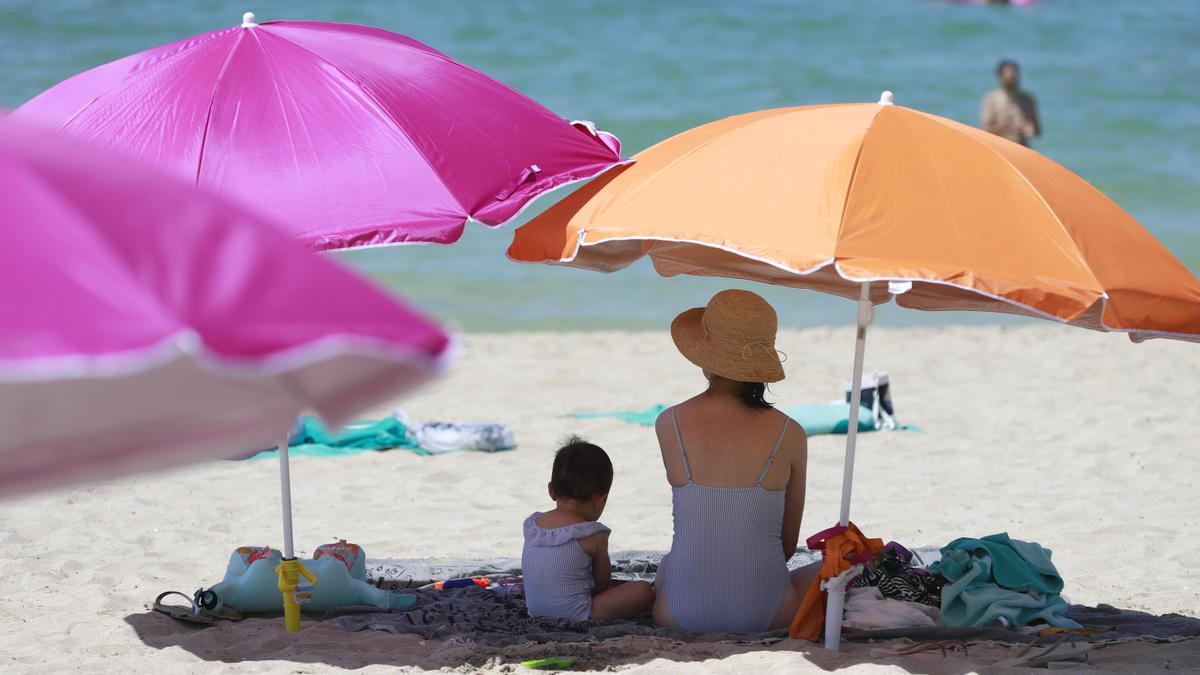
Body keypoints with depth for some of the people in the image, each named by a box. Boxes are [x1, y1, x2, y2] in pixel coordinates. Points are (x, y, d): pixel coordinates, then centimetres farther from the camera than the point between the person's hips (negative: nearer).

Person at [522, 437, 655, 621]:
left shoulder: (531, 525, 6)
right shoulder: (593, 535, -11)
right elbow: (603, 583, 1)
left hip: (535, 611, 8)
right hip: (575, 615, -7)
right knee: (643, 592, -11)